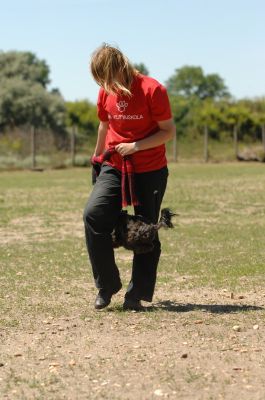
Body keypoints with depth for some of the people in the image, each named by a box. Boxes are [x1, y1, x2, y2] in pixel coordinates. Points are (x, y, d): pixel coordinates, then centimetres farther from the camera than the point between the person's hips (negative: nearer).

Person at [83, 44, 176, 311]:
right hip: (114, 167, 4)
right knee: (93, 215, -17)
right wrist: (97, 155, 29)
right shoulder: (106, 92, 1)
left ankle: (136, 295, 13)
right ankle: (106, 286, -5)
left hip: (150, 171, -3)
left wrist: (136, 146, -19)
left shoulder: (152, 90, -14)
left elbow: (168, 131, -10)